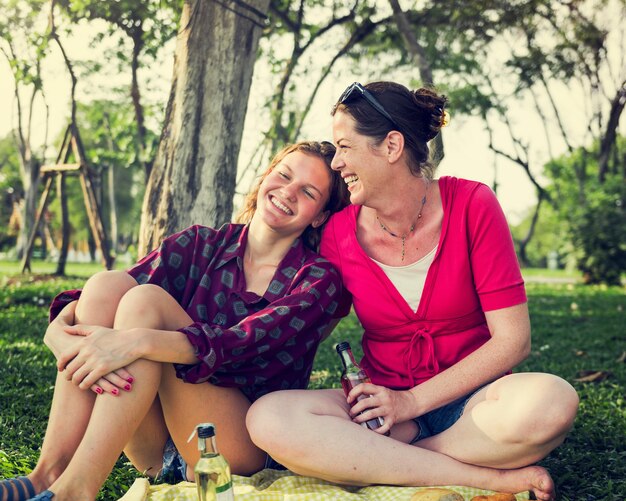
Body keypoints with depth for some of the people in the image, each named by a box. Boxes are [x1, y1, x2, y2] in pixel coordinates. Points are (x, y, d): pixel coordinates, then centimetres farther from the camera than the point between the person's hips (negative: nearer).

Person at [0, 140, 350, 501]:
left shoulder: (318, 279, -3)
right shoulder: (202, 245, 6)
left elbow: (245, 343, -23)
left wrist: (139, 341, -36)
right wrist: (62, 330, -29)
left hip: (246, 453, -3)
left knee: (146, 299, -22)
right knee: (108, 285, -17)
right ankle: (51, 471, -23)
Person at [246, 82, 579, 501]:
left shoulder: (470, 204, -7)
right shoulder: (340, 232, -1)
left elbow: (513, 340, -10)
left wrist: (413, 402, -14)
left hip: (470, 401, -1)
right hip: (385, 406, 2)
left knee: (550, 400, -35)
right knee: (267, 418, -26)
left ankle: (373, 460, -15)